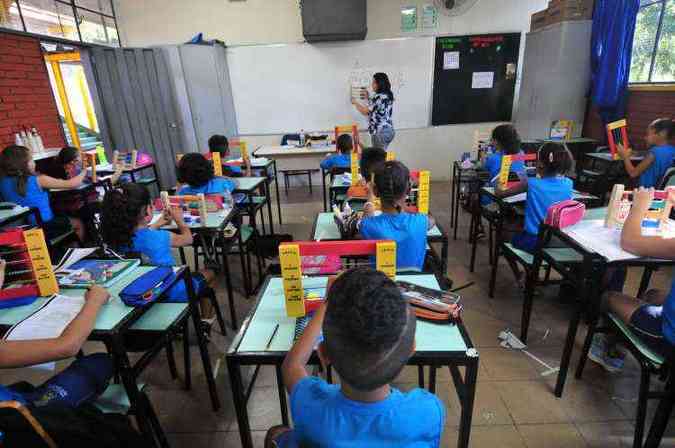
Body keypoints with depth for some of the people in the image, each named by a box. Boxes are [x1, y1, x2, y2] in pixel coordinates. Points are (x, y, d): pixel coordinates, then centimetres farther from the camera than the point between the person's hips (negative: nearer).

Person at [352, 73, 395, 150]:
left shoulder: (379, 97, -16)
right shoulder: (388, 96, 13)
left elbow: (365, 111, -12)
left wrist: (355, 102, 4)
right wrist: (368, 98, 21)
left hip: (380, 132, -10)